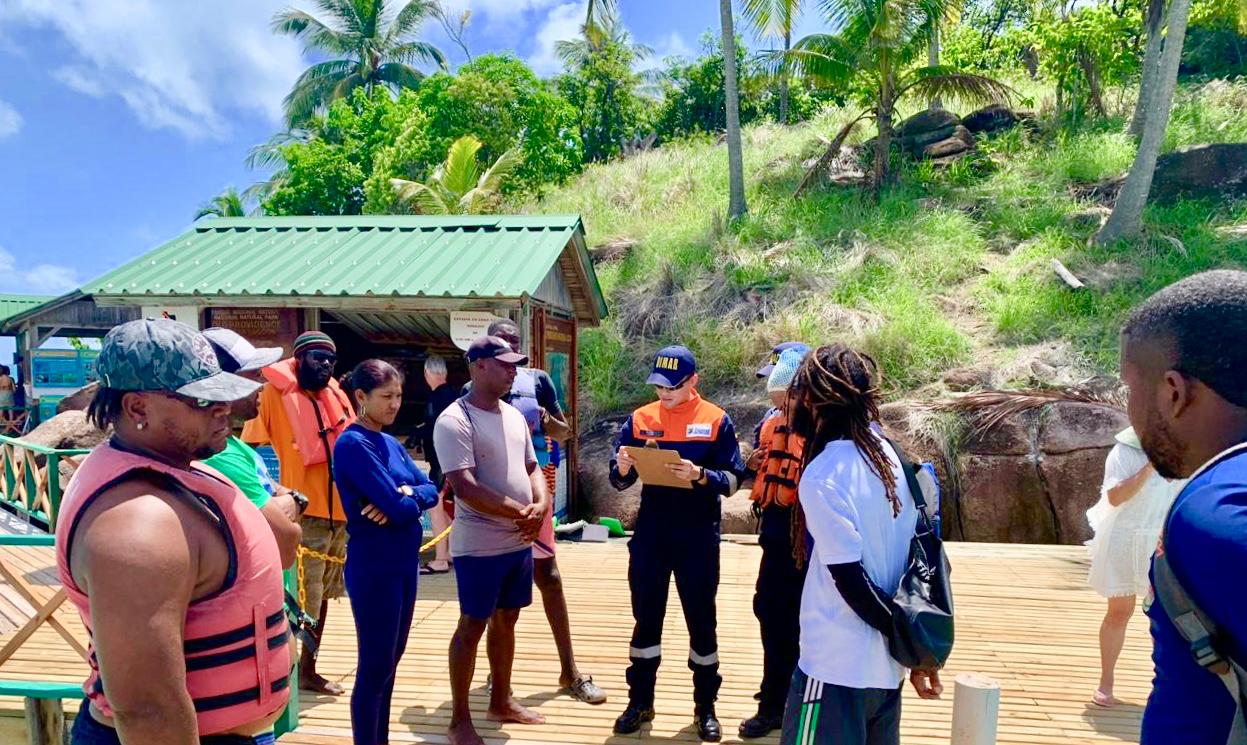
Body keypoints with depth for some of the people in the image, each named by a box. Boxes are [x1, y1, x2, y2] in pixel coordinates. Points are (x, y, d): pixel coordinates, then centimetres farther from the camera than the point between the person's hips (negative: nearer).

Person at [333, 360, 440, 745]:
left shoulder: (392, 443, 10)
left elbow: (431, 490, 3)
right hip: (373, 567, -8)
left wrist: (407, 493, -17)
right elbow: (399, 508, -23)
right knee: (375, 666, 3)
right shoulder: (353, 443, -16)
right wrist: (405, 500, -2)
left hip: (404, 562, 8)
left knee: (391, 660, 18)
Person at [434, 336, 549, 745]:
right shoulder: (454, 420, -16)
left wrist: (541, 505, -8)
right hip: (479, 546, -7)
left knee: (506, 620, 18)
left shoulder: (514, 415, 9)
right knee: (472, 626, 4)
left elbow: (531, 468, 13)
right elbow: (465, 487, -23)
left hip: (520, 541, 7)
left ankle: (501, 701, 35)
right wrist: (521, 512, -21)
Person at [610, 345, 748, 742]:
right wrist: (623, 469, -19)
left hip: (698, 534, -2)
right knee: (646, 617, 11)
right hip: (650, 532, 2)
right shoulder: (640, 418, 2)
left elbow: (733, 479, -7)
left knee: (701, 620, 9)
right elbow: (620, 481, 4)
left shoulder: (717, 420, -4)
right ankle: (640, 701, 28)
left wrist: (700, 475, -25)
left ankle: (705, 707, 26)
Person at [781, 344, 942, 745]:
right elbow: (914, 553, 6)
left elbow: (851, 580, -21)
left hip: (837, 666, -8)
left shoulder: (821, 476, -20)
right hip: (886, 663, 8)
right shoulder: (887, 454, 3)